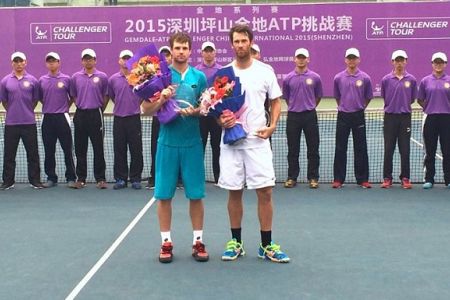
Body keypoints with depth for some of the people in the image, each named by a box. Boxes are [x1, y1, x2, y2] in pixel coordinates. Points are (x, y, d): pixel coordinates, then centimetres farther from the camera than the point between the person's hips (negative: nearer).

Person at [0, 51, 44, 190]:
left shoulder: (32, 80, 1)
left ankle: (35, 180, 11)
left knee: (33, 153, 3)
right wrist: (13, 112, 10)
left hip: (29, 123, -1)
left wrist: (27, 111, 9)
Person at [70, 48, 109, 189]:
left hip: (96, 114, -2)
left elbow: (106, 96, 6)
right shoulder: (76, 77, 6)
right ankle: (81, 178, 14)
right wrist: (81, 106, 8)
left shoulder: (102, 77, 1)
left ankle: (100, 178, 5)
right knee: (80, 149, 6)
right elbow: (73, 95, 14)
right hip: (80, 115, 2)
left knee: (98, 148, 0)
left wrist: (99, 109, 5)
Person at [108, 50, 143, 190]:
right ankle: (120, 178, 13)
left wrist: (135, 105, 8)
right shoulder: (113, 79, 5)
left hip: (134, 118, -1)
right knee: (119, 150, 5)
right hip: (118, 119, 2)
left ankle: (135, 178, 9)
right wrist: (121, 105, 13)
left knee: (136, 150, 1)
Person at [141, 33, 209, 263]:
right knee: (164, 195, 3)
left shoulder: (199, 77, 5)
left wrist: (194, 111, -14)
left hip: (192, 143, 1)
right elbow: (146, 109, 0)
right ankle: (166, 242, 16)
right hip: (167, 142, 0)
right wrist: (161, 100, -19)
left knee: (196, 194, 4)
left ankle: (198, 241, 16)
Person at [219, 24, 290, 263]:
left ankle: (266, 245, 9)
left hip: (258, 140, -1)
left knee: (265, 192, -3)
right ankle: (235, 243, 20)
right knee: (234, 192, 6)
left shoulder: (265, 71, 3)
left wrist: (272, 126, -6)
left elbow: (276, 102, 9)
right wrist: (220, 120, -11)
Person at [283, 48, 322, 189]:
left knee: (313, 150, 2)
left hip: (310, 115, -1)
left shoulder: (315, 77, 1)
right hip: (293, 115, 1)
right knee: (293, 150, 5)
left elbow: (318, 96, 13)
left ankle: (313, 178, 10)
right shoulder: (288, 78, 3)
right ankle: (292, 177, 13)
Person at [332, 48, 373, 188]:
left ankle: (362, 179, 11)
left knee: (361, 149, 3)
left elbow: (368, 97, 10)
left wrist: (359, 108, 11)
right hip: (343, 116, 1)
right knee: (340, 149, 3)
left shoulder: (365, 78, -1)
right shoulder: (338, 78, 1)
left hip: (358, 116, -1)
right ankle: (338, 179, 9)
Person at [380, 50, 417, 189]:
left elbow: (412, 99, 10)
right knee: (388, 149, 3)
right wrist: (392, 106, 11)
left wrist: (403, 106, 10)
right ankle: (387, 178, 10)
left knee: (405, 150, 3)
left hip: (405, 117, 0)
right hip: (390, 117, 0)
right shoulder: (386, 79, 0)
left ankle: (405, 178, 11)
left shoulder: (411, 80, 2)